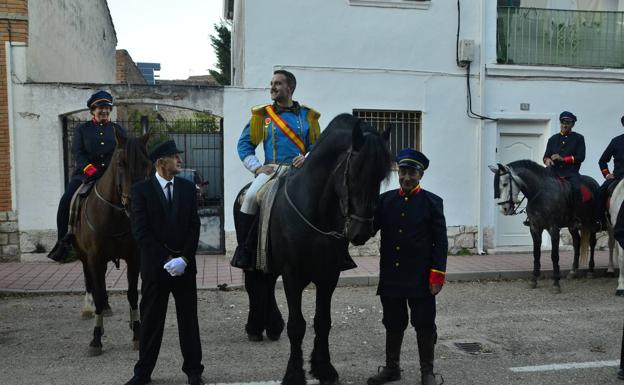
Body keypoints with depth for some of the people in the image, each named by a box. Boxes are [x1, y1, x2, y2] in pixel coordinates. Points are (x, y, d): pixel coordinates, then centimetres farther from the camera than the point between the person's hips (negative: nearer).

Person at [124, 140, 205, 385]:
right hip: (155, 265, -2)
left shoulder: (188, 188, 6)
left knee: (189, 319, 9)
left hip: (185, 265, 2)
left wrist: (184, 258, -11)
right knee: (151, 321, 8)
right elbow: (141, 231, -9)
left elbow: (194, 226, 2)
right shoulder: (141, 190, -3)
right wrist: (167, 259, -15)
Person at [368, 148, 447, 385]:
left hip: (421, 279, -3)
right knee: (393, 324, 16)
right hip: (391, 277, 3)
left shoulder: (432, 202, -3)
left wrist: (437, 274, -11)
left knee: (425, 326, 8)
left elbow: (440, 242, -6)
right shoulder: (385, 200, 5)